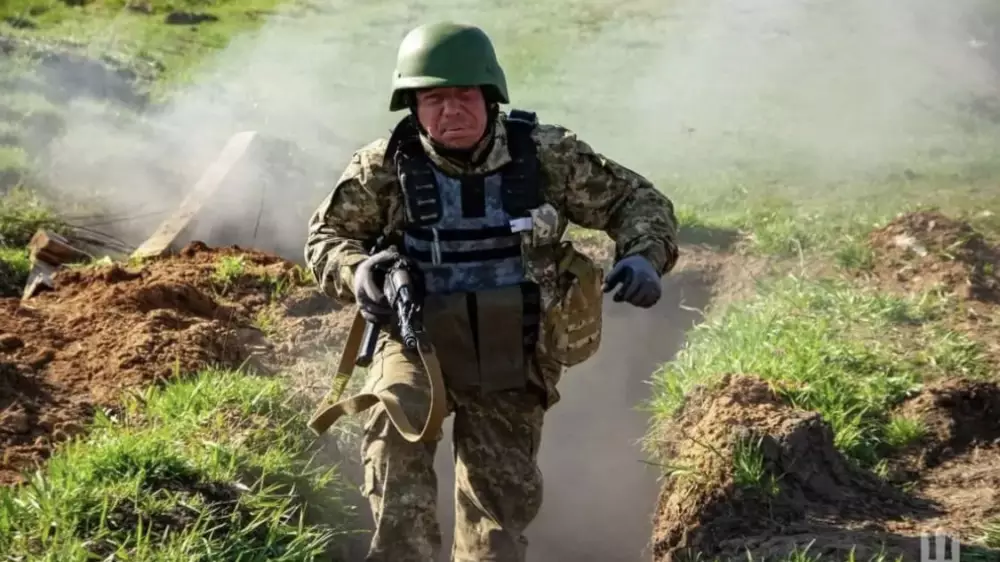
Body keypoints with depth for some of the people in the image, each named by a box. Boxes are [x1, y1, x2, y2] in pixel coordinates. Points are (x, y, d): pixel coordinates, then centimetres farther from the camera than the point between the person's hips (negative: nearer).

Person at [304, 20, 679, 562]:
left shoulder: (545, 153, -9)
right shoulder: (386, 166, -8)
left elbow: (636, 199, -1)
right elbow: (326, 235, 5)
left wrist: (644, 256, -22)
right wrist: (355, 270, -18)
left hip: (512, 362, 1)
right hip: (419, 343, -1)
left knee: (501, 503, 7)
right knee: (394, 420, -33)